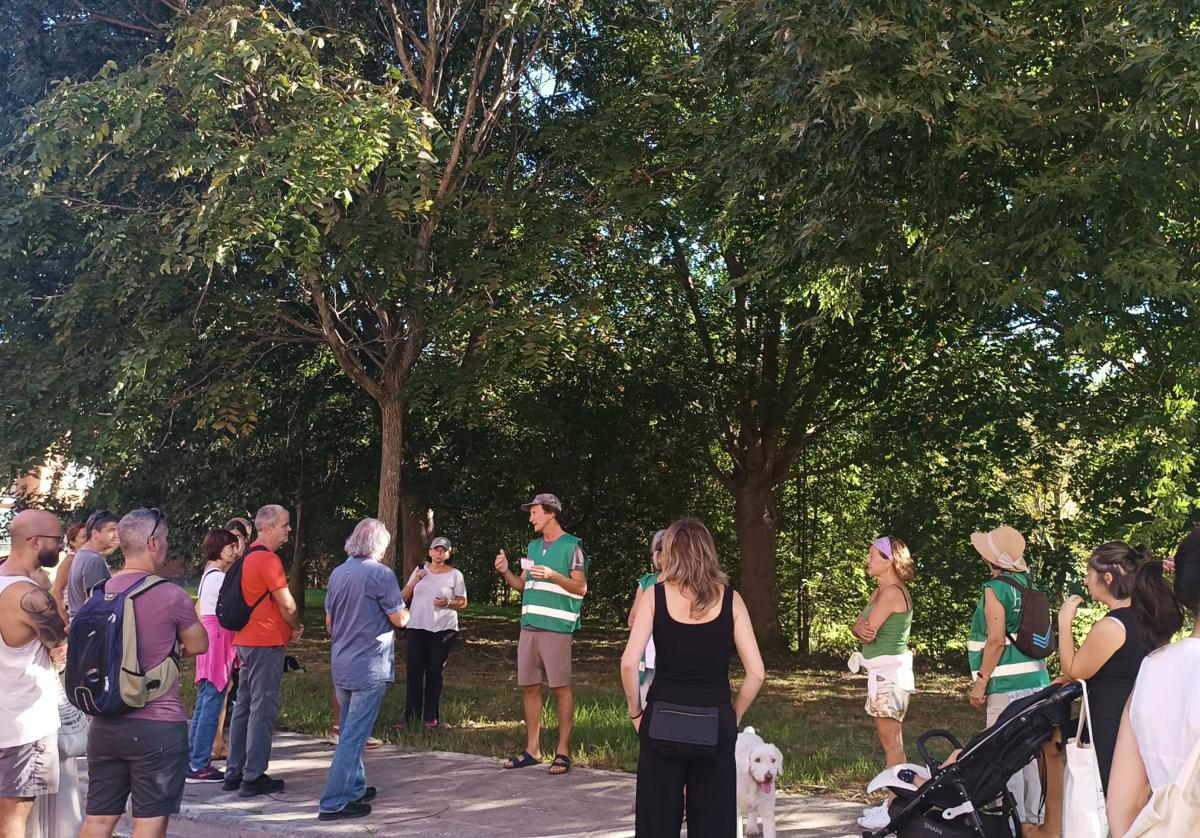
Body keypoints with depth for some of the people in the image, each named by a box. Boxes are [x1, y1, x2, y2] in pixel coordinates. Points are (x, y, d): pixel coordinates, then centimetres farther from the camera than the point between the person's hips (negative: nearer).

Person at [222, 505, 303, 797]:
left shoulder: (248, 557, 15)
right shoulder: (268, 559, -15)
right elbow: (286, 604, -14)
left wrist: (288, 627, 11)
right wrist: (297, 627, 4)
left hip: (245, 641, 10)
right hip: (267, 642, -10)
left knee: (244, 706, 14)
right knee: (263, 708, -5)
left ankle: (234, 773, 20)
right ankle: (253, 778, -1)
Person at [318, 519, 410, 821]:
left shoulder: (337, 573, 6)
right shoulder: (380, 573, -14)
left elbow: (329, 622, 14)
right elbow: (399, 619, -11)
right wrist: (406, 613, 11)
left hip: (341, 665, 7)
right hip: (370, 667, -7)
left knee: (350, 730, 19)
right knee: (354, 735, -4)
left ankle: (354, 789, 28)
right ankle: (334, 803, -3)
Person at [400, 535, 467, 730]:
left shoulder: (455, 575, 2)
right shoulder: (419, 570, 11)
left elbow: (463, 603, 3)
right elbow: (404, 597, 11)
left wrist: (448, 603, -16)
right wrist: (415, 581, -5)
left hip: (443, 629, -2)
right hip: (416, 628, 2)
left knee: (434, 672, 1)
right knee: (414, 671, -1)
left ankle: (431, 717, 9)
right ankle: (411, 717, 4)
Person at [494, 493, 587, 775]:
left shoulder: (571, 546, -3)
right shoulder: (533, 546, 17)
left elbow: (581, 587, -7)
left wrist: (552, 576, -19)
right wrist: (506, 573, 3)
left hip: (556, 627, -7)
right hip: (529, 625, 7)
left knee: (560, 688, -3)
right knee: (529, 687, 7)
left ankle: (563, 751, 4)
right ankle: (532, 749, 16)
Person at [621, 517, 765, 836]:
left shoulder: (656, 594, -2)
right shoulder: (730, 599, 1)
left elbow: (629, 662, -11)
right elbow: (756, 672, -3)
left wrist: (635, 712, 2)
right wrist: (734, 717, 9)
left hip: (663, 719, -1)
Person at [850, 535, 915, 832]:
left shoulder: (891, 592, -17)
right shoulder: (880, 591, 14)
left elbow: (868, 631, -19)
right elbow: (857, 626, 9)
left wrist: (867, 630, 3)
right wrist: (863, 630, -12)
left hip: (889, 672, -10)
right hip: (882, 672, 10)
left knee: (892, 742, -5)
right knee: (890, 741, 15)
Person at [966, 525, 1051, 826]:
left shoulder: (996, 588, -12)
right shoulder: (1027, 583, 11)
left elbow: (996, 640, -18)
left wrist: (980, 681, -13)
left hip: (1008, 685, -8)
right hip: (1037, 679, 9)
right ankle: (1035, 817, 23)